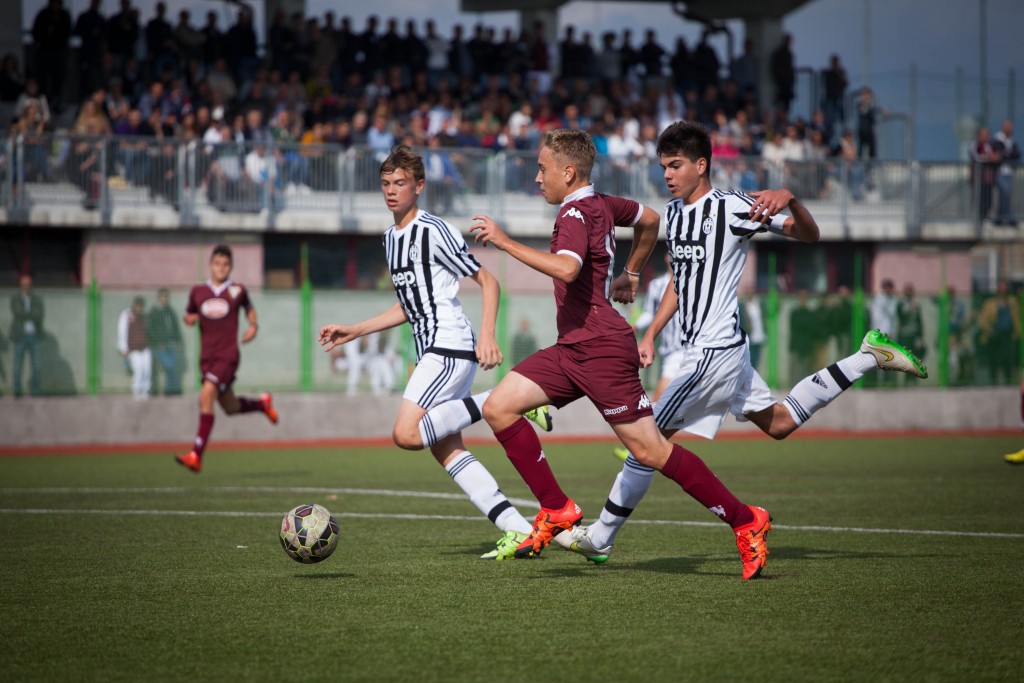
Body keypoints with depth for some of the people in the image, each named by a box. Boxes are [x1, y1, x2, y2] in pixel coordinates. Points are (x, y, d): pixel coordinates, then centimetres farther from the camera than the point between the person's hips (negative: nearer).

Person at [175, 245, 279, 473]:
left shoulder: (237, 291, 1)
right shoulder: (198, 292, 6)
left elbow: (249, 308, 20)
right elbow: (188, 316, 19)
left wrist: (253, 326, 2)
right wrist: (190, 319, -4)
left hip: (228, 355, -4)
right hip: (207, 357, 4)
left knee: (206, 396, -24)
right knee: (230, 408, 14)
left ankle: (196, 455, -24)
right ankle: (262, 403, 48)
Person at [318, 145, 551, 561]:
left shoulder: (434, 232, -9)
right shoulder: (391, 238, 18)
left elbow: (488, 282, -8)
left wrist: (488, 337, -19)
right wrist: (353, 332, 24)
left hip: (450, 345, -9)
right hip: (433, 353, 9)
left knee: (406, 434, -20)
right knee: (446, 450, 3)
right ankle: (518, 531, 1)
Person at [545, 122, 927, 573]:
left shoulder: (731, 208, -15)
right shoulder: (673, 213, 10)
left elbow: (809, 236, -11)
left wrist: (789, 200, -32)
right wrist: (650, 336, 18)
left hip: (714, 351, -10)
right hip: (702, 349, 10)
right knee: (779, 423, 21)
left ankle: (600, 538, -2)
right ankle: (869, 357, 28)